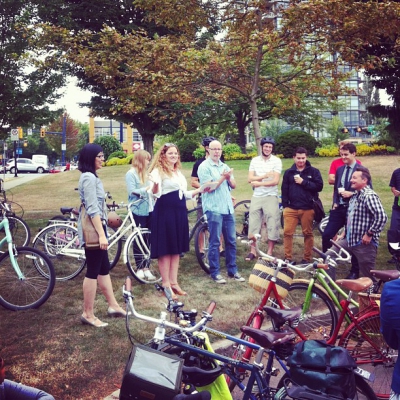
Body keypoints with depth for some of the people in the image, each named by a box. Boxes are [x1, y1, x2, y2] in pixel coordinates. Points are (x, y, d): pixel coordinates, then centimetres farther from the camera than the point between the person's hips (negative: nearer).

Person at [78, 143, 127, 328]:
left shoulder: (90, 177, 16)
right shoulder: (89, 178, -17)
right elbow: (92, 209, -23)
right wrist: (101, 234, -26)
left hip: (95, 227, 11)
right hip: (92, 229, -11)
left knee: (104, 268, 15)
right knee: (93, 271, -3)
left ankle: (113, 306, 25)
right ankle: (88, 314, 6)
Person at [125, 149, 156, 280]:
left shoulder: (146, 174, 16)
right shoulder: (131, 174, -5)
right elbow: (132, 191, -15)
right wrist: (147, 188, -19)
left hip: (149, 210, 6)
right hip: (138, 211, -6)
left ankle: (146, 268, 12)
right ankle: (139, 268, 12)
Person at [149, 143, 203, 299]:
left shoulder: (178, 172, 19)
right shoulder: (158, 171, -6)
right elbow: (156, 193, -20)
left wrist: (199, 190, 12)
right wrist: (155, 184, -40)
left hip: (179, 212, 8)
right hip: (165, 212, -8)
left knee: (176, 248, 11)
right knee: (165, 249, -3)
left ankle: (174, 283, 20)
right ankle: (166, 285, 5)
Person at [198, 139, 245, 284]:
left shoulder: (225, 166, 15)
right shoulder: (204, 167, -5)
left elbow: (233, 185, 12)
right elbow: (209, 187, -13)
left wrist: (229, 178, -7)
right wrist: (223, 177, -14)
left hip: (228, 208, 6)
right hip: (214, 208, -6)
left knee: (231, 241, 9)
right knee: (215, 242, -1)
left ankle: (232, 270, 19)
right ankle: (215, 273, 8)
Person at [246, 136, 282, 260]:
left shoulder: (276, 161, -4)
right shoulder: (255, 160, 5)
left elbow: (275, 181, -13)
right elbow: (250, 179, -4)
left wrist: (259, 183, -12)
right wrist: (264, 176, -16)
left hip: (271, 197, -3)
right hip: (256, 197, 3)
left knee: (272, 225, 1)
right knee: (253, 224, 6)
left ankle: (270, 252, 11)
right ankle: (252, 251, 15)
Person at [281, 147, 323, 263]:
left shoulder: (313, 171, 3)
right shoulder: (288, 172, 9)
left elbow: (319, 186, -7)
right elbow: (284, 190, 9)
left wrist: (303, 182, -12)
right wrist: (285, 206, 2)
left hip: (308, 208, -1)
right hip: (291, 208, 2)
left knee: (308, 233, 6)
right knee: (287, 232, -3)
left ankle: (307, 258, 17)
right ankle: (288, 258, 7)